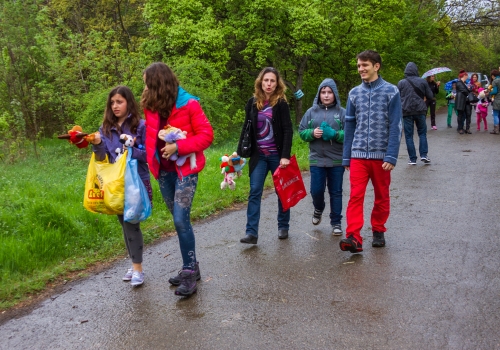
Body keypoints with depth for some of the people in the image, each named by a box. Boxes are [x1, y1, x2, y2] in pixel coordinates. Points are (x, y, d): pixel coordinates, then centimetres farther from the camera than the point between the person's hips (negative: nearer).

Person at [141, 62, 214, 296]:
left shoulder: (189, 104, -11)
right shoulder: (151, 106, 5)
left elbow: (206, 135, -11)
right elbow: (151, 137, 14)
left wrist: (178, 147, -20)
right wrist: (152, 158, -4)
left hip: (185, 169, -6)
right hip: (164, 170, 6)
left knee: (181, 219, -11)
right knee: (178, 219, 11)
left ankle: (190, 272, 1)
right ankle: (190, 267, 23)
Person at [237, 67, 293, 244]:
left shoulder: (281, 104, -4)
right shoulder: (252, 103, 4)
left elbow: (288, 131, -9)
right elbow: (246, 129, 8)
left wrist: (285, 155, -18)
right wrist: (239, 153, 3)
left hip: (277, 155, -2)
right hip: (258, 155, 2)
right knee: (255, 192, -5)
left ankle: (283, 227, 24)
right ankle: (251, 232, -5)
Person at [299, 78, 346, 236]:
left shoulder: (342, 112, -1)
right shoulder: (311, 112, 4)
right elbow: (301, 131, 7)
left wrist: (335, 134, -20)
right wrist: (312, 133, -12)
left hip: (337, 160, -1)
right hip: (316, 159, 1)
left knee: (336, 192, 7)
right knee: (316, 190, 3)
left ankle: (336, 222, 20)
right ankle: (318, 209, 37)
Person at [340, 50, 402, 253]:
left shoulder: (391, 91, -3)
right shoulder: (354, 93, 7)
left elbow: (395, 126, -7)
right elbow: (349, 126, 10)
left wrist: (391, 156, -14)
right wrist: (347, 157, 8)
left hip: (381, 155, -2)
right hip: (358, 154, 2)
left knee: (382, 196, 11)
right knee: (355, 196, -9)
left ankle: (378, 231, 28)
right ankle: (353, 238, -12)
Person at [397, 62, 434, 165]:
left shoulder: (401, 83, -2)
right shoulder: (423, 82, 1)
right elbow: (430, 96, 6)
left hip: (406, 111, -1)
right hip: (420, 110, 1)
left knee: (409, 135, 4)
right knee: (422, 133, 15)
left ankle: (412, 159, 3)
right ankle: (423, 155, 5)